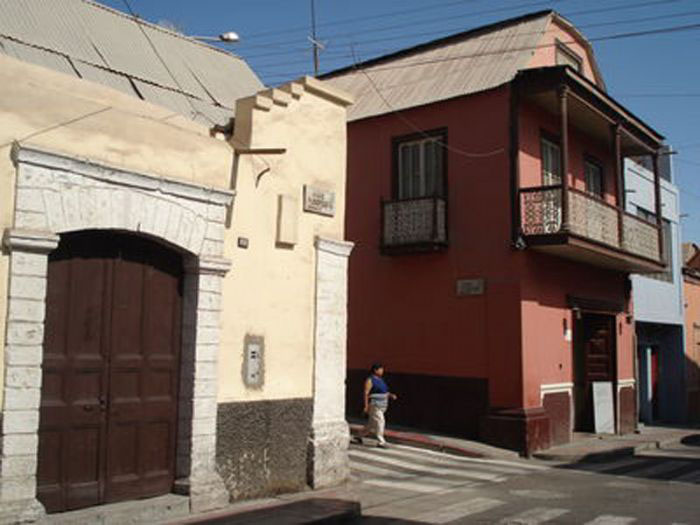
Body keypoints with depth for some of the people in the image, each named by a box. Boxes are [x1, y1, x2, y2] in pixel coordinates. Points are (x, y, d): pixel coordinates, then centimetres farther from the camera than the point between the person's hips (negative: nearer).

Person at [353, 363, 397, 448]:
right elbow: (366, 393, -14)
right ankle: (381, 441, -7)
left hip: (381, 406, 9)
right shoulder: (370, 380, -11)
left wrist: (391, 395, 0)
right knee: (379, 421, -13)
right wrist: (366, 406, -19)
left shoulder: (380, 380, 14)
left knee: (371, 424, 12)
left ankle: (359, 437, 24)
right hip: (374, 405, -9)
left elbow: (385, 392, 19)